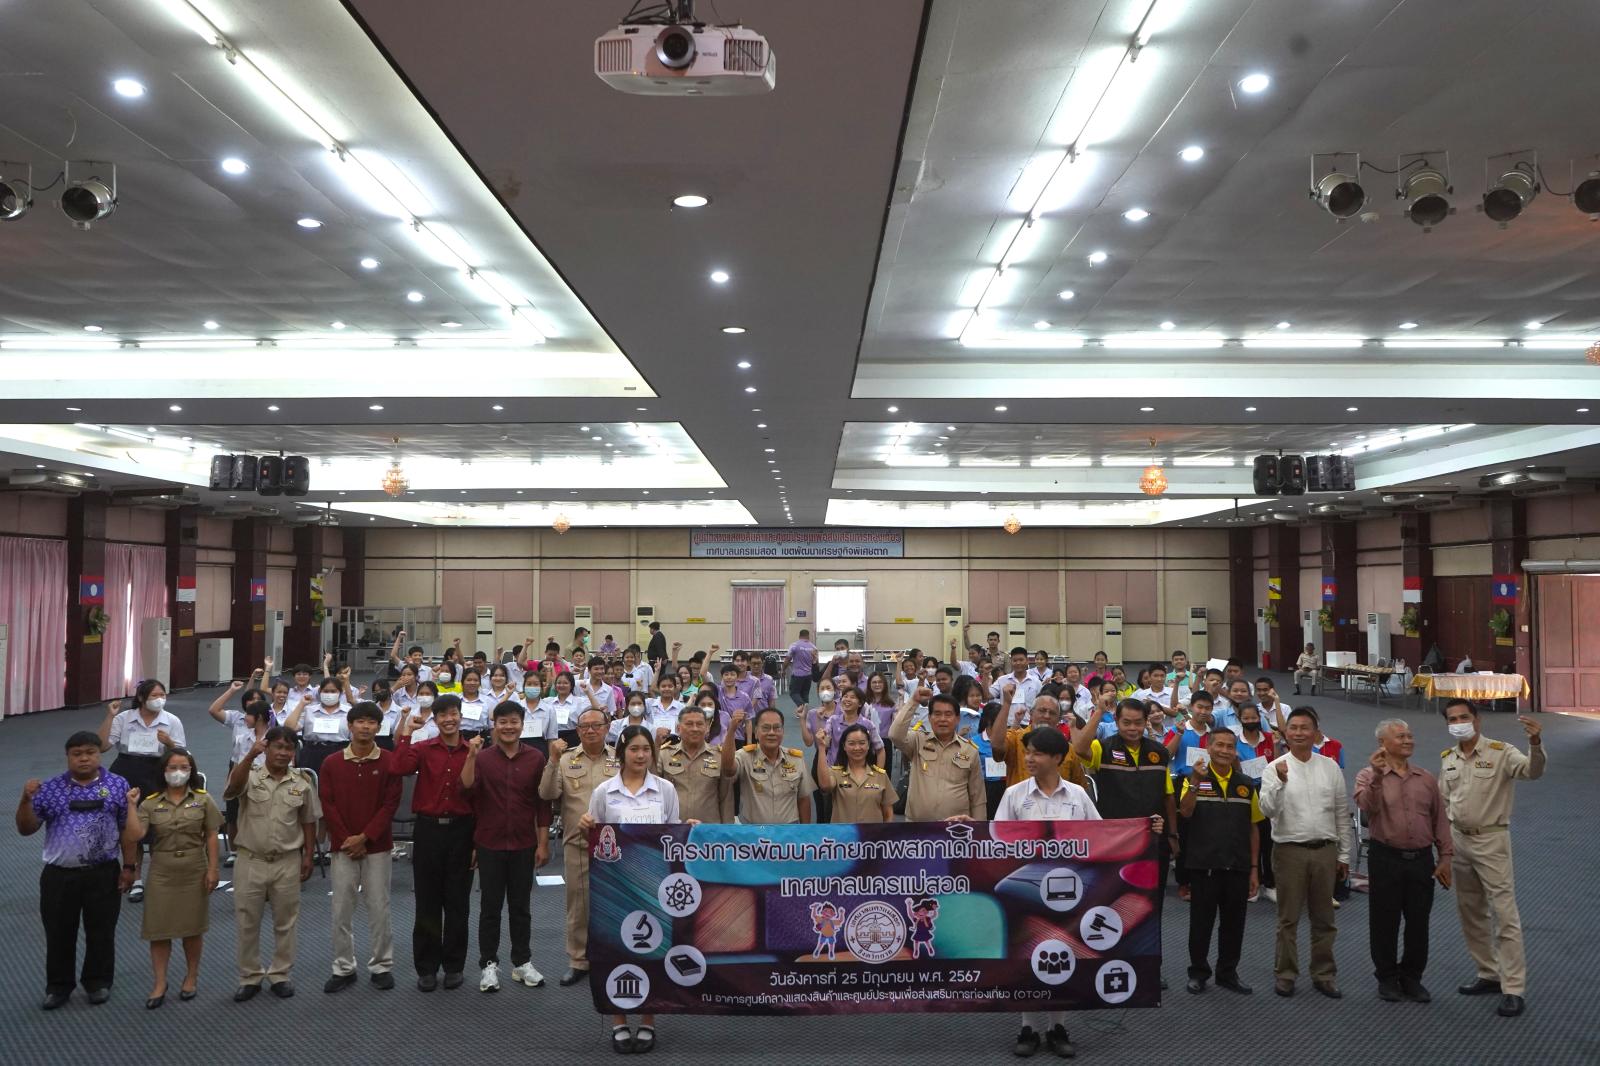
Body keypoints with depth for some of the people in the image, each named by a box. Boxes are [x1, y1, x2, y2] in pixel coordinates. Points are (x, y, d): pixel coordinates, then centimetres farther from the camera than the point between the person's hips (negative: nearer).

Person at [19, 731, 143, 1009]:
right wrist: (26, 800, -14)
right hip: (59, 875, 1)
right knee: (59, 933, 10)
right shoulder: (50, 789, 0)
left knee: (101, 932, 10)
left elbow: (129, 829, 2)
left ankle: (98, 983, 28)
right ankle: (59, 986, 27)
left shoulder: (118, 785, -1)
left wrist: (128, 866, -1)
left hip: (103, 874, -1)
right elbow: (26, 829, 2)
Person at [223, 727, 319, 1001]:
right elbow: (232, 789, -30)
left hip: (287, 862, 1)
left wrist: (308, 855, 5)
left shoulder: (302, 781, 1)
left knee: (285, 921, 9)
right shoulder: (250, 775, -6)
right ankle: (249, 977, 20)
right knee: (247, 922, 7)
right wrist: (250, 756, -42)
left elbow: (308, 822, 8)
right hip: (250, 861, -1)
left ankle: (280, 975, 22)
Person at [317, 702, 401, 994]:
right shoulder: (331, 764, 2)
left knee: (378, 908, 3)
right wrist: (346, 839, -9)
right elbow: (327, 805, 0)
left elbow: (391, 803, -6)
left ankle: (381, 966, 13)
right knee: (341, 910, 4)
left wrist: (364, 837, -12)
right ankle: (343, 968, 14)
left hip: (377, 847, -1)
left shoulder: (389, 761, -2)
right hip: (343, 847, 1)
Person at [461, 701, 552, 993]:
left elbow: (542, 803, 3)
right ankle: (488, 965, 16)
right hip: (490, 844, -1)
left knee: (521, 906, 10)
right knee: (491, 906, 7)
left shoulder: (535, 758, -1)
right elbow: (467, 789, -17)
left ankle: (522, 963, 21)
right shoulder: (482, 758, -2)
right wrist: (471, 756, -25)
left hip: (524, 845, 1)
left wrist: (543, 843, 1)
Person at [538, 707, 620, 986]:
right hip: (577, 845, 1)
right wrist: (553, 761, -15)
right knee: (578, 905, 9)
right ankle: (578, 961, 21)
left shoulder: (620, 759, 4)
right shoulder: (566, 760, 4)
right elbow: (547, 794, -7)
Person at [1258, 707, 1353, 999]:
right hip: (1290, 851, -3)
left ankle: (1324, 974, 22)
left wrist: (1344, 855, 10)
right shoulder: (1276, 768, -4)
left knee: (1323, 919, 11)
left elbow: (1342, 813, 10)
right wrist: (1280, 781, -29)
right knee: (1288, 918, 4)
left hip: (1325, 850, 3)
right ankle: (1285, 974, 14)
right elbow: (1268, 810, -14)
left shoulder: (1330, 767, 6)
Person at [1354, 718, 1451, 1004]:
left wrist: (1445, 857, 7)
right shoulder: (1369, 776, -2)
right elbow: (1367, 806, -21)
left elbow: (1440, 819, 12)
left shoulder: (1426, 779, 10)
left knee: (1418, 922, 8)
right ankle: (1387, 978, 17)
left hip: (1421, 859, 3)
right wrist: (1378, 776, -32)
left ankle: (1412, 978, 22)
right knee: (1385, 922, 4)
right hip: (1386, 859, -3)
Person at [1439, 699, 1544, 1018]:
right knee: (1470, 914, 14)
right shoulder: (1447, 758, 7)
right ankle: (1489, 974, 27)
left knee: (1505, 914, -7)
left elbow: (1532, 771, -30)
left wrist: (1535, 743, -48)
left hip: (1491, 840, -6)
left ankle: (1514, 989, -4)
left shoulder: (1500, 752, -11)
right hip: (1458, 840, 7)